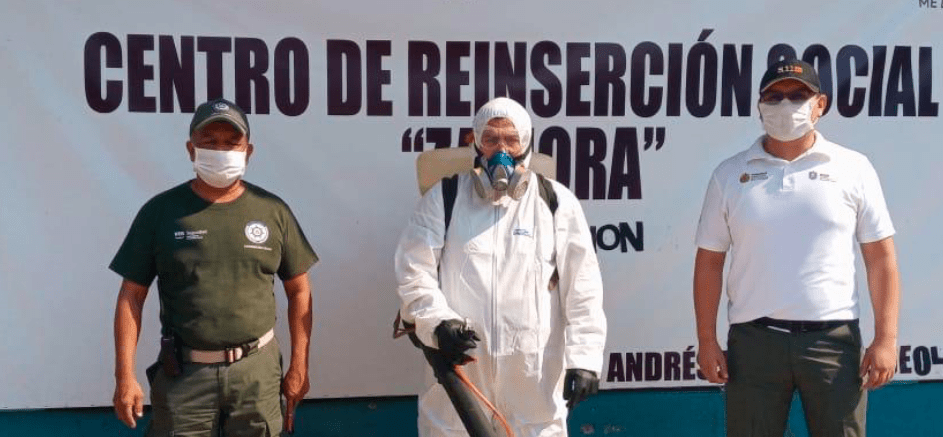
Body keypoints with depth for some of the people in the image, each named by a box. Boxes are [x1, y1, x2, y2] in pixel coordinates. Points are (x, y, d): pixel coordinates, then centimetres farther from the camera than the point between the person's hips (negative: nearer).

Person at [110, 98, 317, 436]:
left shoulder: (272, 211, 2)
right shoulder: (161, 211, 0)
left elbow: (298, 291, 7)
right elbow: (131, 296, 1)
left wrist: (299, 366, 4)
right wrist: (125, 375, -5)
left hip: (257, 370, 1)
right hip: (183, 373, -1)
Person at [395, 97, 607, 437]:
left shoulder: (556, 202, 2)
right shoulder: (444, 197, 4)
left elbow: (582, 286, 1)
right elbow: (414, 268, 3)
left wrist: (584, 356, -6)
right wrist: (437, 320, -14)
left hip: (534, 370, 0)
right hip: (458, 363, 1)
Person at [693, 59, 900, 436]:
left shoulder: (853, 168, 4)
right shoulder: (730, 175, 6)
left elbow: (881, 258, 3)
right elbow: (709, 261, 6)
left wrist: (886, 339, -4)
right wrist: (707, 340, 1)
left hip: (834, 338, 0)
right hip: (753, 340, 1)